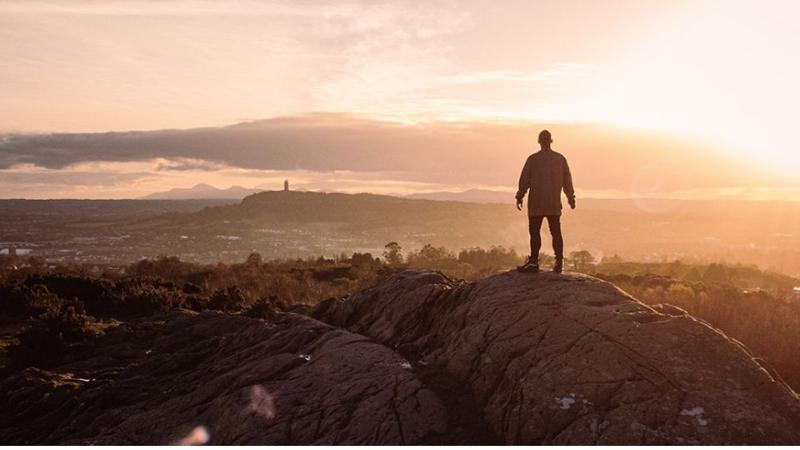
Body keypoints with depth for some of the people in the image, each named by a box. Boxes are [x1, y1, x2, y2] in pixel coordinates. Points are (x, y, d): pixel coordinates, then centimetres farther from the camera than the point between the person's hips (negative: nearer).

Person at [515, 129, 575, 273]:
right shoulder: (560, 158, 5)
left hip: (536, 203, -3)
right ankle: (559, 262, 7)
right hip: (554, 204, 3)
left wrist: (520, 197, 7)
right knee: (556, 233, 7)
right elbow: (567, 180, 10)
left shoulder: (533, 159, -5)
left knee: (534, 232, 0)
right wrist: (571, 197, 19)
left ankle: (534, 262, -4)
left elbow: (524, 180, -2)